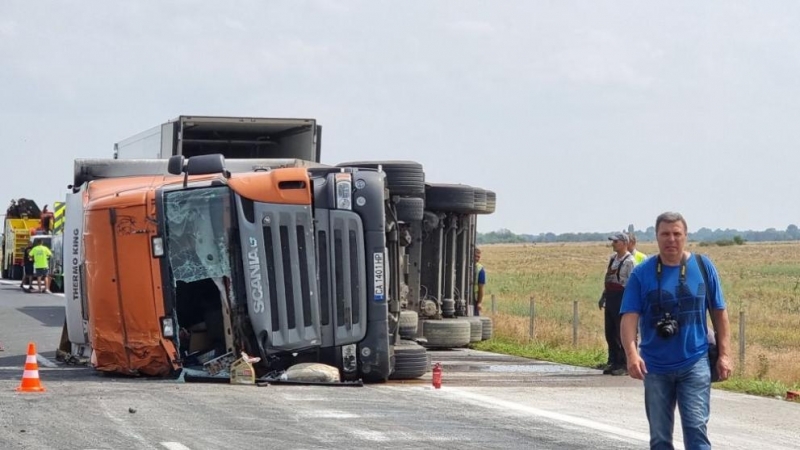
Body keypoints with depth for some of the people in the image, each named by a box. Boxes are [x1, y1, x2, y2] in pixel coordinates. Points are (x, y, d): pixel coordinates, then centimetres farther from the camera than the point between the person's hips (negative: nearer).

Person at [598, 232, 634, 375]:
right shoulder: (612, 259, 16)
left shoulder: (629, 261, -10)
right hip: (611, 296, 9)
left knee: (622, 332, -5)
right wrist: (603, 297, 21)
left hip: (622, 296, -9)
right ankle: (613, 362, 20)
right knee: (610, 332, 11)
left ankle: (624, 365, 0)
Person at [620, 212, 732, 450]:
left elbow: (719, 313, 6)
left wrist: (724, 354, 1)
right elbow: (630, 317, -8)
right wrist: (632, 353, -23)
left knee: (696, 430, -9)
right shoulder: (642, 273, -2)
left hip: (694, 365, -1)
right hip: (655, 368, 1)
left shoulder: (703, 267, 0)